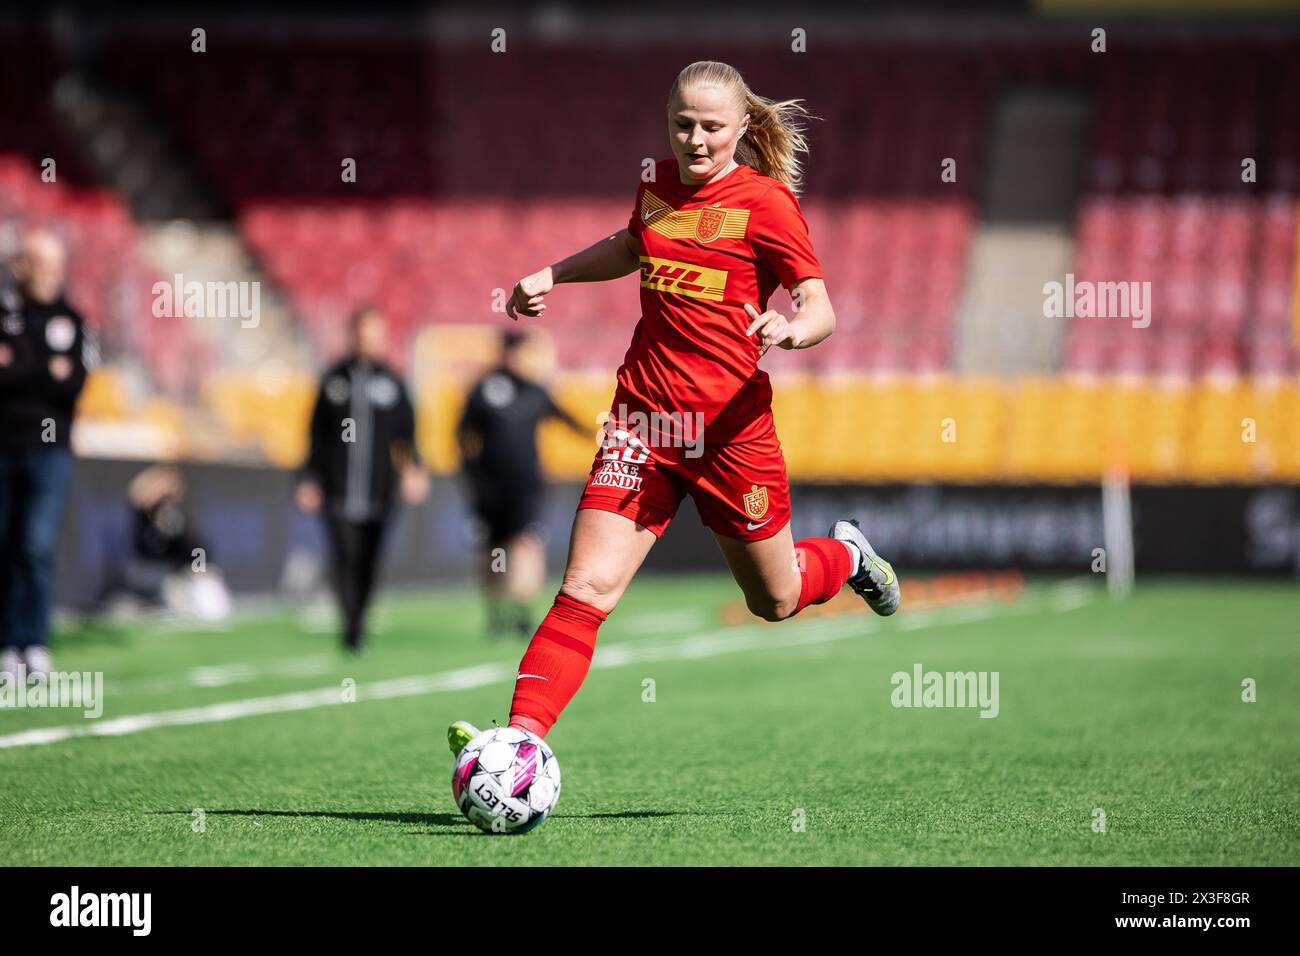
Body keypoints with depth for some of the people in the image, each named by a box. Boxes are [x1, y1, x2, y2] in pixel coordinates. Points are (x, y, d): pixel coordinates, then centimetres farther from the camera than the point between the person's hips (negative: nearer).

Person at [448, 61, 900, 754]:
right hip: (643, 416, 3)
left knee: (774, 601, 16)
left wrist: (791, 329, -31)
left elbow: (822, 312, -9)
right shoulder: (660, 183, 8)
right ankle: (521, 738, -20)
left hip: (729, 424, -3)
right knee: (587, 589, -13)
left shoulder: (765, 200, -7)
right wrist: (552, 274, 23)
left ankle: (845, 555, 49)